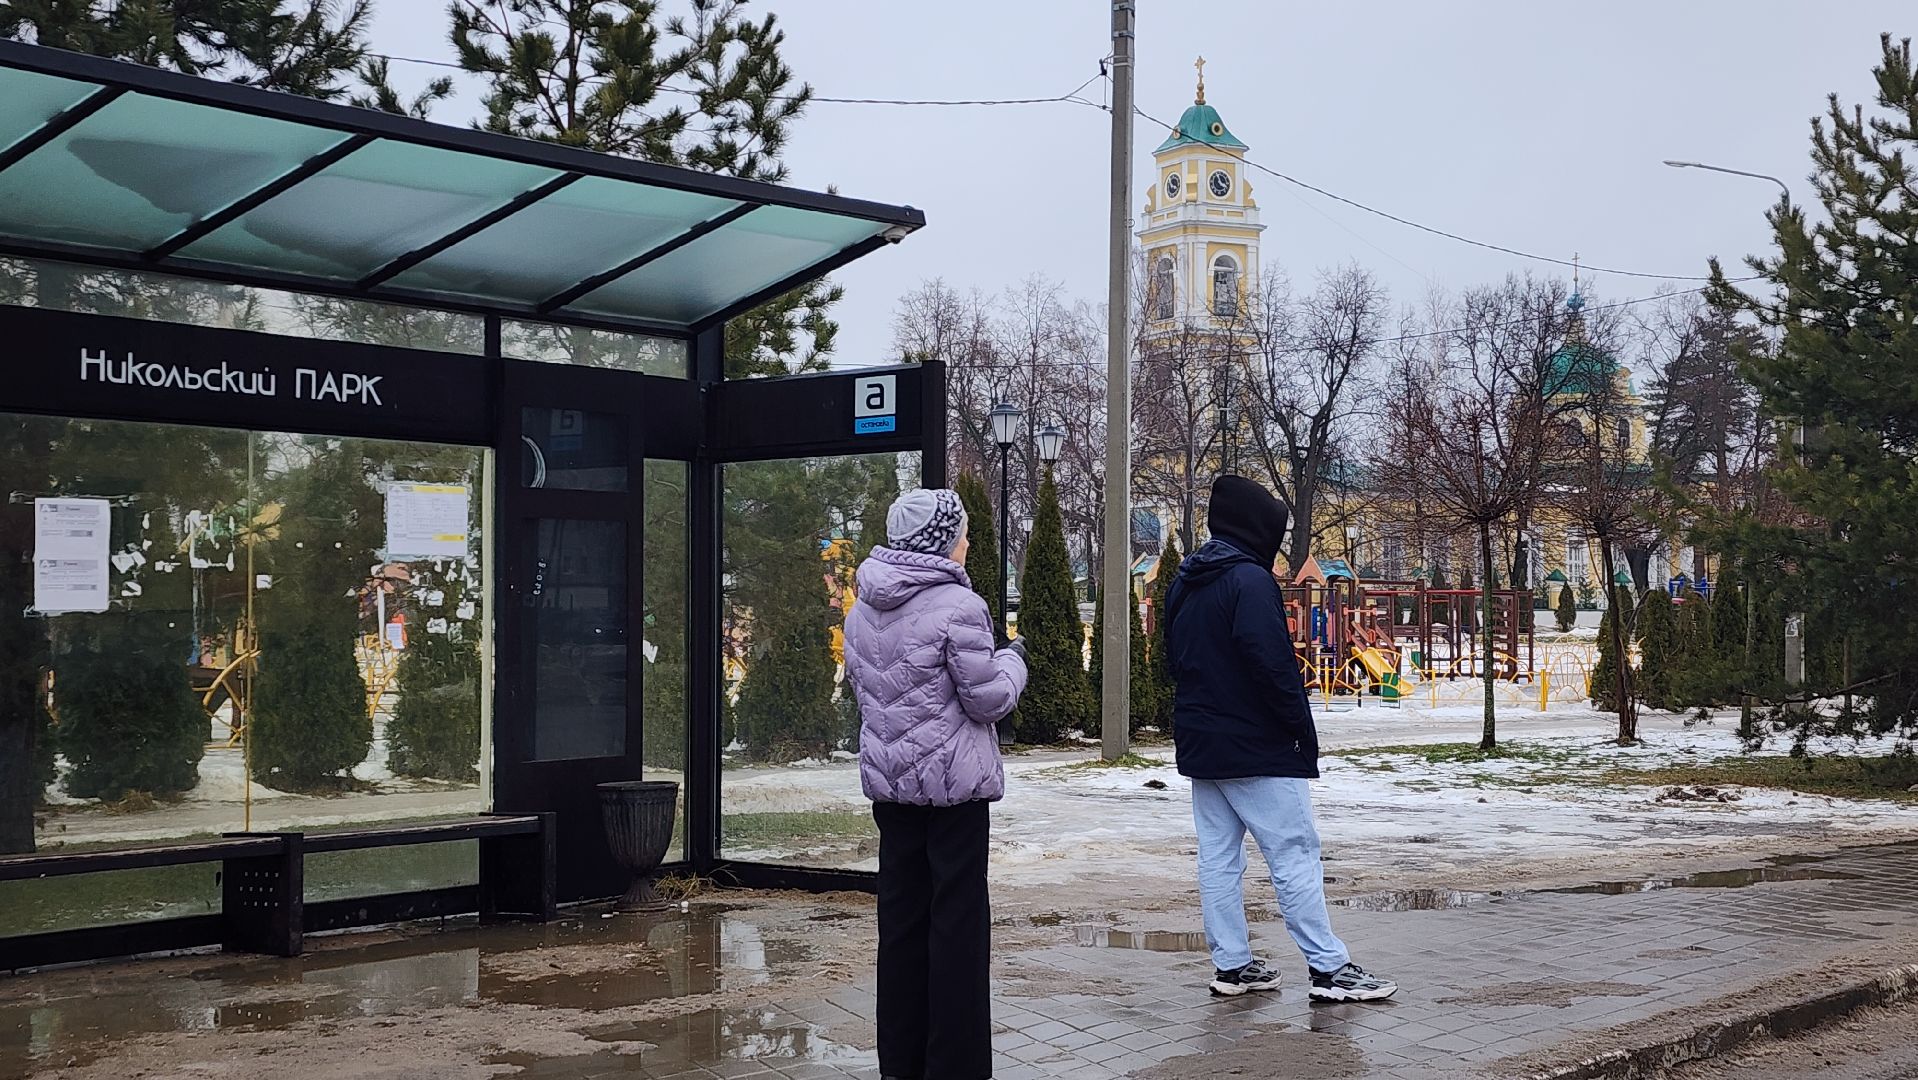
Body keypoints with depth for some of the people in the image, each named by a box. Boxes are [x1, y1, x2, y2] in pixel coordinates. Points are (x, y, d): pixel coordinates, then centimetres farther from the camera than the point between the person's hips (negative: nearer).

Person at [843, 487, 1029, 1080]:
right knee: (958, 918, 0)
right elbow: (988, 699, -13)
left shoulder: (863, 609, 7)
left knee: (900, 914, 13)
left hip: (888, 780, 7)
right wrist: (1012, 661, 5)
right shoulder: (957, 606, -16)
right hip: (953, 783, -7)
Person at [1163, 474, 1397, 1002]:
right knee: (1294, 852, -5)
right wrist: (1302, 728, -15)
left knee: (1218, 855, 9)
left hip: (1199, 742, 9)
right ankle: (1330, 968, -3)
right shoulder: (1250, 579, -15)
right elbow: (1272, 662, -22)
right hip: (1257, 746, -9)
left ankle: (1232, 964, 13)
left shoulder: (1183, 584, 13)